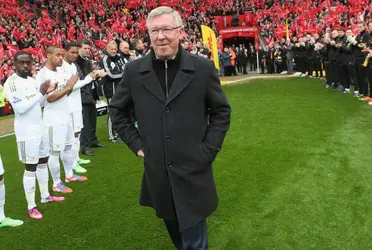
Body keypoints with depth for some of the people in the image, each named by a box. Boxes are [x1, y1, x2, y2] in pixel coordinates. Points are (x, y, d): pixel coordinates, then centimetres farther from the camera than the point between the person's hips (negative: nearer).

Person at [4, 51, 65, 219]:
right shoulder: (11, 83, -16)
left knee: (43, 162, 16)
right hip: (27, 131, -8)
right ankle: (31, 206, 8)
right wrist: (40, 93, -23)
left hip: (40, 127, 8)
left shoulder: (32, 80, 9)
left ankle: (45, 196, 31)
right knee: (30, 167, -3)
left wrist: (46, 93, -3)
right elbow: (20, 108, -25)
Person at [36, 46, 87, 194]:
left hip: (66, 116, 9)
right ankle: (56, 183, 13)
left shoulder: (60, 73, 8)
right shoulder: (43, 75, -17)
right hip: (54, 120, -8)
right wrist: (68, 87, -21)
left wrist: (71, 85, -5)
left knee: (68, 146, 19)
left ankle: (69, 175, 35)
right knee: (55, 151, 1)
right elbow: (49, 98, -24)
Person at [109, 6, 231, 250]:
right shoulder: (134, 70, -3)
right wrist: (136, 143, 3)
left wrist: (208, 150, -5)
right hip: (157, 172, 3)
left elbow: (221, 111, 2)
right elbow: (117, 109, 11)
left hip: (194, 171, -2)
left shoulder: (203, 68, -7)